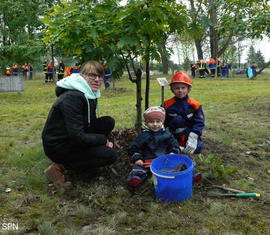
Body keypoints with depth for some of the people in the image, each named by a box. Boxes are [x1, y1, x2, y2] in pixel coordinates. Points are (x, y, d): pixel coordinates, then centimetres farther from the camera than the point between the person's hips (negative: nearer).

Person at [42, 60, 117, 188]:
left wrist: (104, 140, -1)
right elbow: (78, 137, -29)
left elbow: (91, 123, 14)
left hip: (73, 139, 9)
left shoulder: (91, 94, 2)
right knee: (110, 155, -16)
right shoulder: (72, 98, -26)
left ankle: (85, 156, 7)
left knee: (108, 122, 0)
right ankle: (60, 167, -8)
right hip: (57, 146, -9)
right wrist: (104, 139, -16)